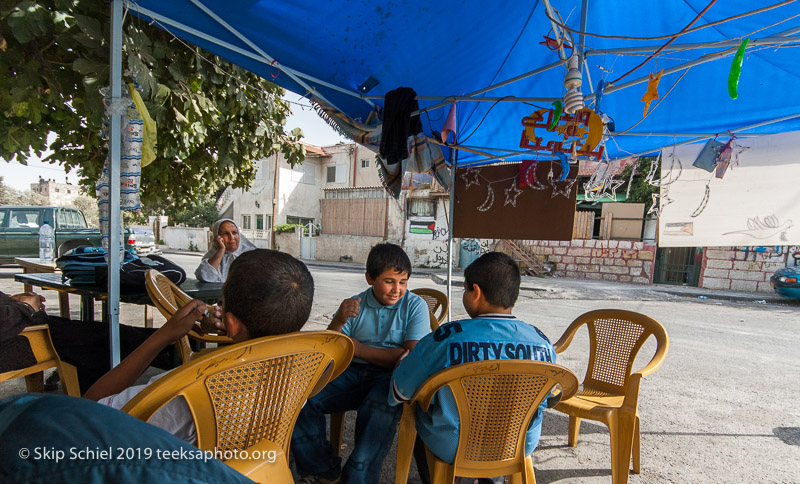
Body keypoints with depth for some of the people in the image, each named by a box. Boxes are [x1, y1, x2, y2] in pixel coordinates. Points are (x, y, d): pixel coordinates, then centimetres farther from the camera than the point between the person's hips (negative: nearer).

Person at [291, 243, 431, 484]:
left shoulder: (415, 306, 0)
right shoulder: (355, 305, 7)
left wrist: (360, 350, -9)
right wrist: (339, 321, -16)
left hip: (392, 377, -3)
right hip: (352, 374, 4)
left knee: (381, 405, -37)